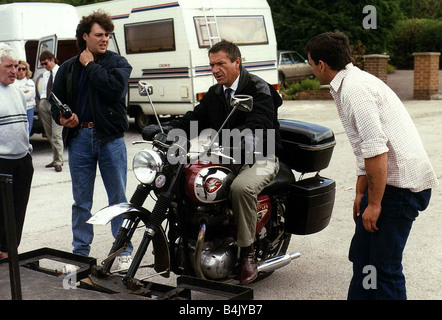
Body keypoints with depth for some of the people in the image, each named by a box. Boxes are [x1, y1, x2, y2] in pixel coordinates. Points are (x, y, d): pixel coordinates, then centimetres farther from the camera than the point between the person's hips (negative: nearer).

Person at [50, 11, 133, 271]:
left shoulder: (118, 62, 3)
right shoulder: (68, 68, 12)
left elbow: (116, 88, -17)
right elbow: (56, 100, 14)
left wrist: (91, 65, -8)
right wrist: (62, 118, -8)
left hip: (110, 137, -2)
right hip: (79, 137, 3)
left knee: (118, 198, 4)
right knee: (81, 201, 9)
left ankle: (124, 251, 15)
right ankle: (81, 252, 21)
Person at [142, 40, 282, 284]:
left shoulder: (258, 88, -8)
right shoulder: (214, 94, 16)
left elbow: (259, 124, -26)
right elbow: (194, 118, 7)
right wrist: (165, 129, -12)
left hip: (261, 157, -7)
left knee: (241, 187, -37)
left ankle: (247, 252, -20)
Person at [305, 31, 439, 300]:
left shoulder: (354, 88, -15)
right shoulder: (354, 82, 19)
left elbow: (377, 149, -23)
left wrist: (374, 204, -18)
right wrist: (361, 193, 25)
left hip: (401, 185, -11)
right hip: (393, 180, 11)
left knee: (383, 266, -5)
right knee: (361, 255, 17)